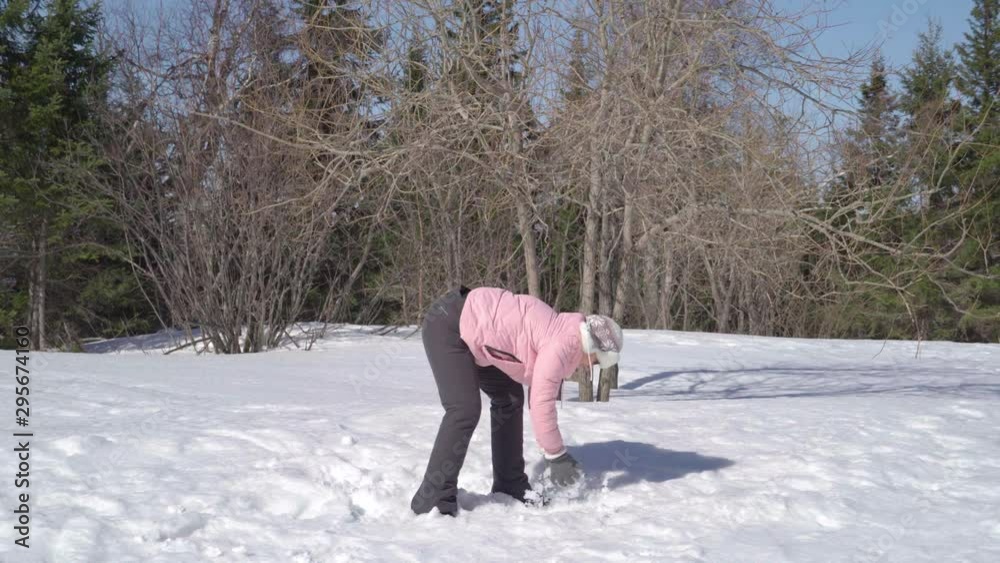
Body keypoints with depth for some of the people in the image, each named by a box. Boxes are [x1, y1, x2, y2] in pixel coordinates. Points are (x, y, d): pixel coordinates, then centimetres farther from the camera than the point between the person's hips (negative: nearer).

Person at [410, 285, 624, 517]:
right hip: (447, 324, -11)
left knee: (509, 400, 12)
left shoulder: (559, 337, 10)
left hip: (471, 330, 11)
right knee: (465, 410, -19)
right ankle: (433, 503, -12)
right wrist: (556, 456, -9)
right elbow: (541, 404, -20)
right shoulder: (564, 343, -20)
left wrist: (553, 450, 23)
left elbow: (540, 397, 19)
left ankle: (510, 487, 20)